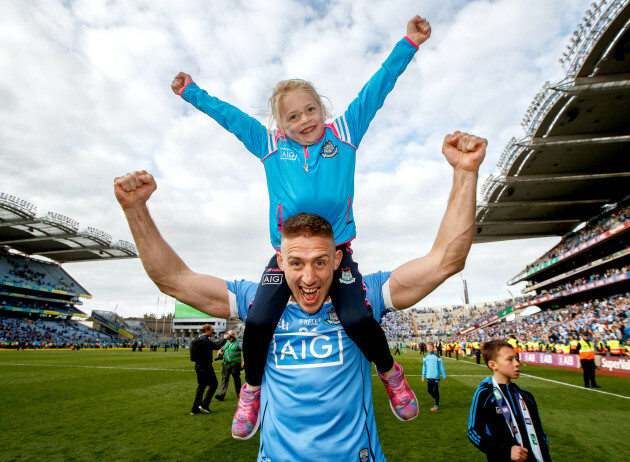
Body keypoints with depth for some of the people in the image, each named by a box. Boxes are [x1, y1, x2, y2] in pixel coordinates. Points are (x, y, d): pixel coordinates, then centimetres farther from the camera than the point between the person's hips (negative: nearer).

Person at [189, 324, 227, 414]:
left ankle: (195, 409, 17)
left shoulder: (196, 340, 9)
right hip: (206, 367, -9)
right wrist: (225, 339, -10)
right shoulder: (205, 340, -18)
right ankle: (204, 404, -2)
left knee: (201, 386, 16)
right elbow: (217, 346, -21)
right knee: (213, 384, 3)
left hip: (198, 366, 9)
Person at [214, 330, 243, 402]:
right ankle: (221, 394, -6)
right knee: (224, 378, -3)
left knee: (236, 379, 9)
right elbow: (221, 349, 26)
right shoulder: (226, 342, 11)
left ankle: (238, 393, 25)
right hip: (226, 364, 4)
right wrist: (220, 351, 3)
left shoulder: (239, 343, -6)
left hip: (235, 364, -4)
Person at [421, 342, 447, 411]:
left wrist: (444, 377, 2)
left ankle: (436, 405, 8)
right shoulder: (425, 357, 5)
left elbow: (441, 367, 0)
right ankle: (436, 399, 30)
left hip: (436, 377, -3)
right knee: (429, 390, 5)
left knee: (436, 391, -3)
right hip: (429, 377, 3)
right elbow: (424, 367, 14)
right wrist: (423, 376, 15)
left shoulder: (437, 357, -4)